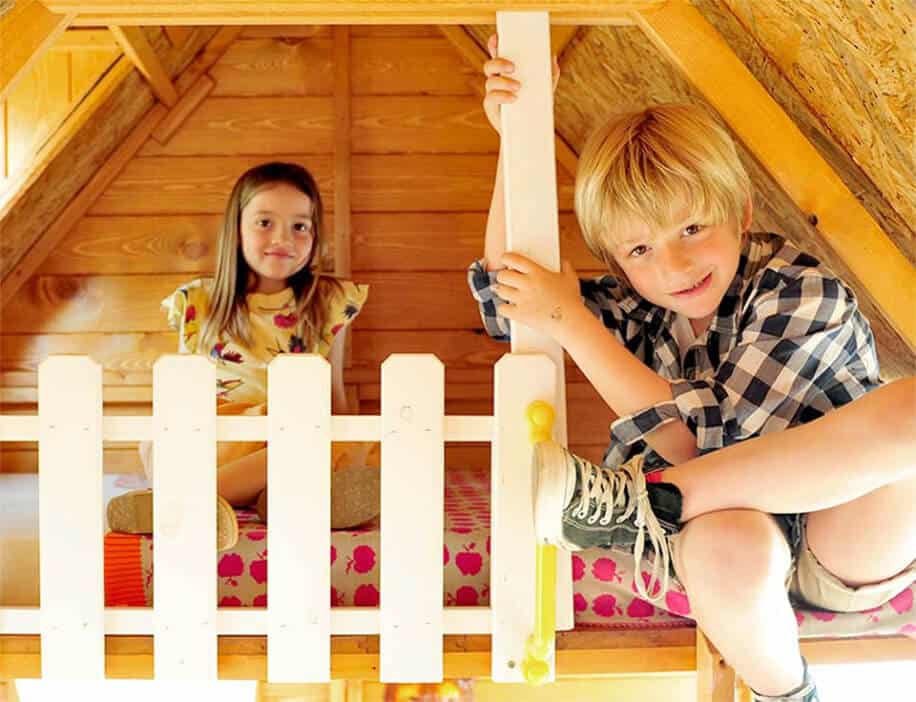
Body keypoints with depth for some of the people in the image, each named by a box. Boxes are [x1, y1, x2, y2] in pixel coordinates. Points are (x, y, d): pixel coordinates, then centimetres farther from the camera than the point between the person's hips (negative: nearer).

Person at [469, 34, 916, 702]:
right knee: (724, 543, -37)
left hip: (844, 552, -2)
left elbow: (703, 440, -23)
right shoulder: (640, 305, -1)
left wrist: (572, 323, -23)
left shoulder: (807, 296, -16)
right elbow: (505, 305, 1)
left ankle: (631, 500, -25)